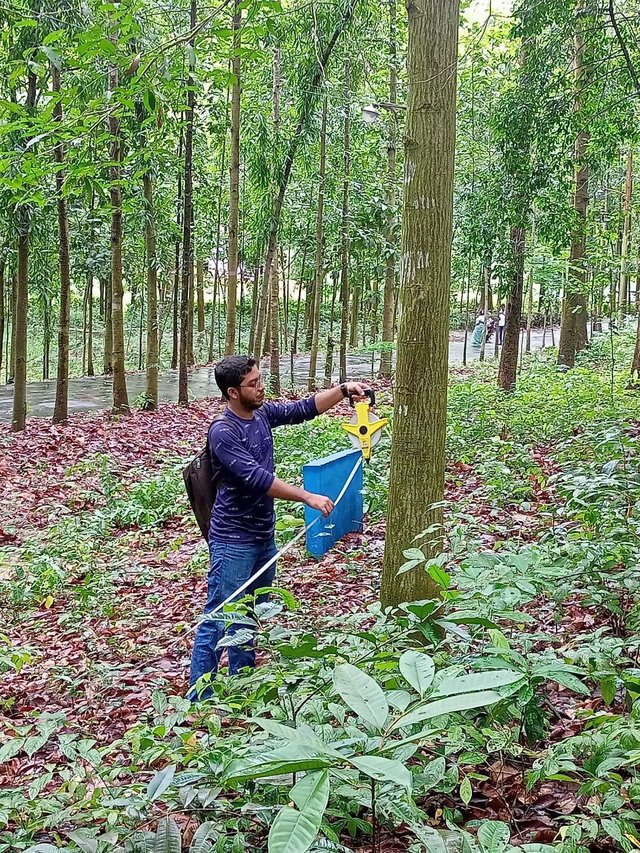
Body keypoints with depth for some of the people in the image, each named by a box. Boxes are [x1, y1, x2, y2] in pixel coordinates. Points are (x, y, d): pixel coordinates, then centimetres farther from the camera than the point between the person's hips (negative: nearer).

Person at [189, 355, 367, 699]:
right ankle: (198, 700, 4)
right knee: (219, 620, -4)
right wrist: (308, 498, -26)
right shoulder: (223, 432, -21)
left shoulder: (262, 413, 4)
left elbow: (304, 409, 9)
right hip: (233, 541, -9)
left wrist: (343, 389, -5)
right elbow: (257, 478, -27)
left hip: (263, 536, 9)